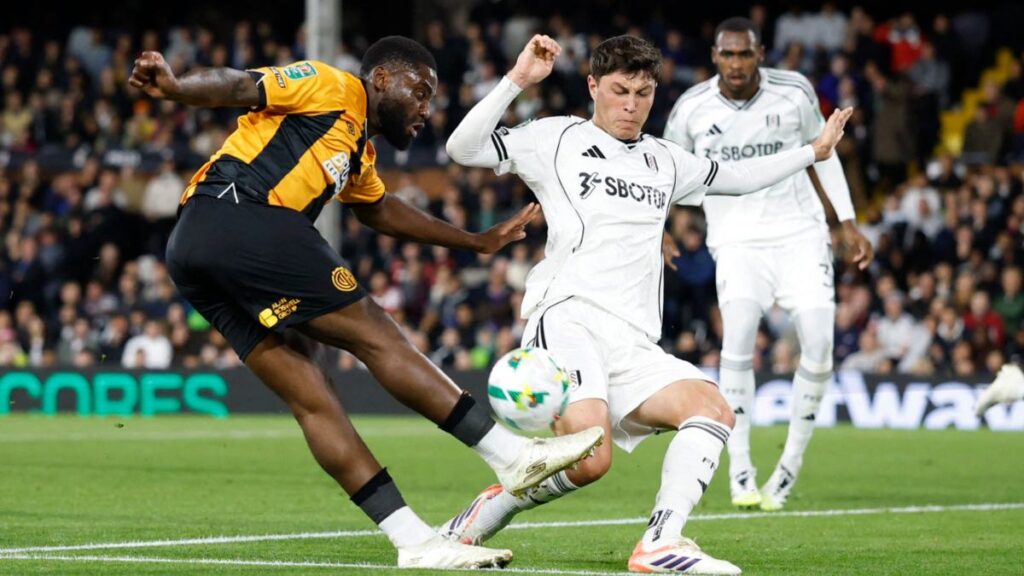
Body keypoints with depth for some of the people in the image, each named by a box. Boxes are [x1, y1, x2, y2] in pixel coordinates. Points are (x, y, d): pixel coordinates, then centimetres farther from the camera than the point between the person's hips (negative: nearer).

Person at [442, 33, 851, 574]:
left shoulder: (665, 160, 26)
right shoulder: (556, 139, 8)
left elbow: (736, 177, 41)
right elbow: (462, 148, -2)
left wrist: (815, 150, 41)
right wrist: (517, 80, -10)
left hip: (633, 344, 7)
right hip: (568, 320, -7)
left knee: (713, 408, -19)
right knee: (589, 460, -29)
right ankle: (488, 512, -5)